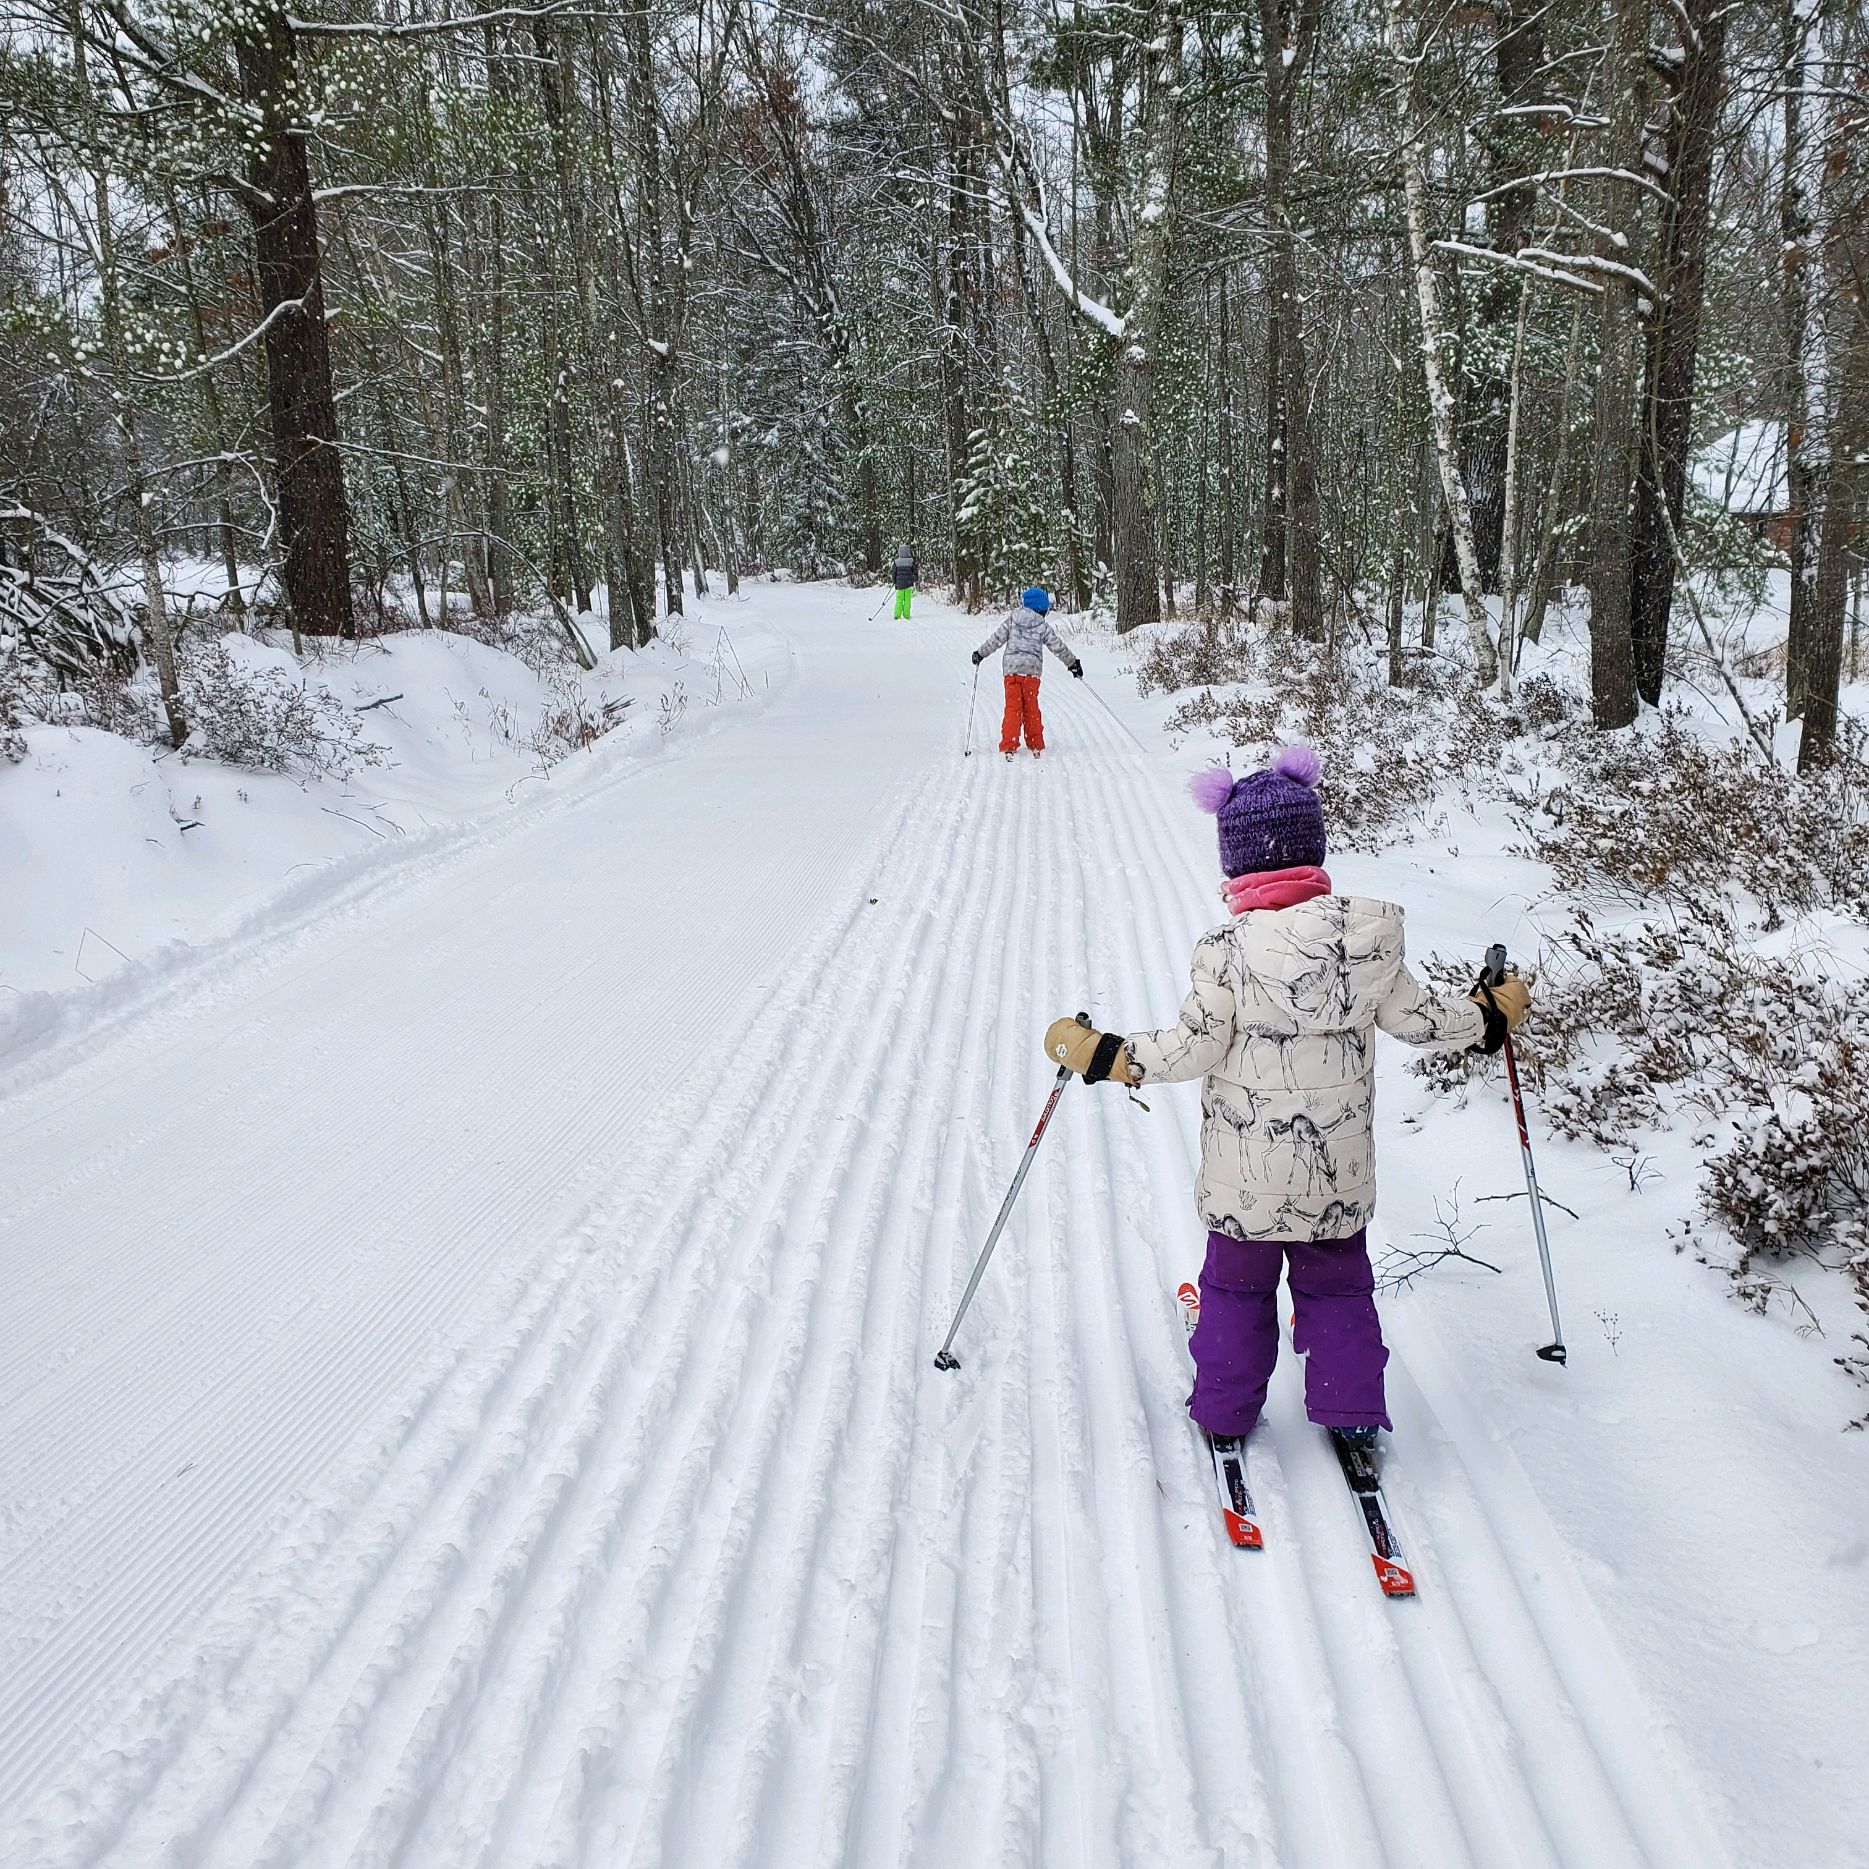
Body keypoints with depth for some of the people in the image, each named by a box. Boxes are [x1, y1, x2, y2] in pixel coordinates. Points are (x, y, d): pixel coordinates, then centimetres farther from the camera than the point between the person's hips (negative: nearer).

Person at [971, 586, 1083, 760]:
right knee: (1031, 707, 13)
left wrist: (980, 653, 17)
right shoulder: (1043, 626, 5)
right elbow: (1058, 646, 9)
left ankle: (1009, 746, -7)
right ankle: (1035, 746, 15)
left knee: (1013, 708, 2)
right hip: (1032, 669, 0)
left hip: (1011, 668, 0)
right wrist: (1072, 663, 22)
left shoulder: (1012, 620, 5)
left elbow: (996, 639, 5)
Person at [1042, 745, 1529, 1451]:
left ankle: (1224, 1412, 28)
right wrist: (1492, 1015, 19)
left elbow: (1193, 1047, -17)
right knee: (1337, 1284, 20)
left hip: (1246, 1166, -2)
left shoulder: (1229, 947, -20)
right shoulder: (1368, 934, -9)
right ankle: (1351, 1413, 25)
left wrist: (1098, 1052, -7)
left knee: (1236, 1285, 17)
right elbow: (1417, 1019, 1)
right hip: (1339, 1164, 3)